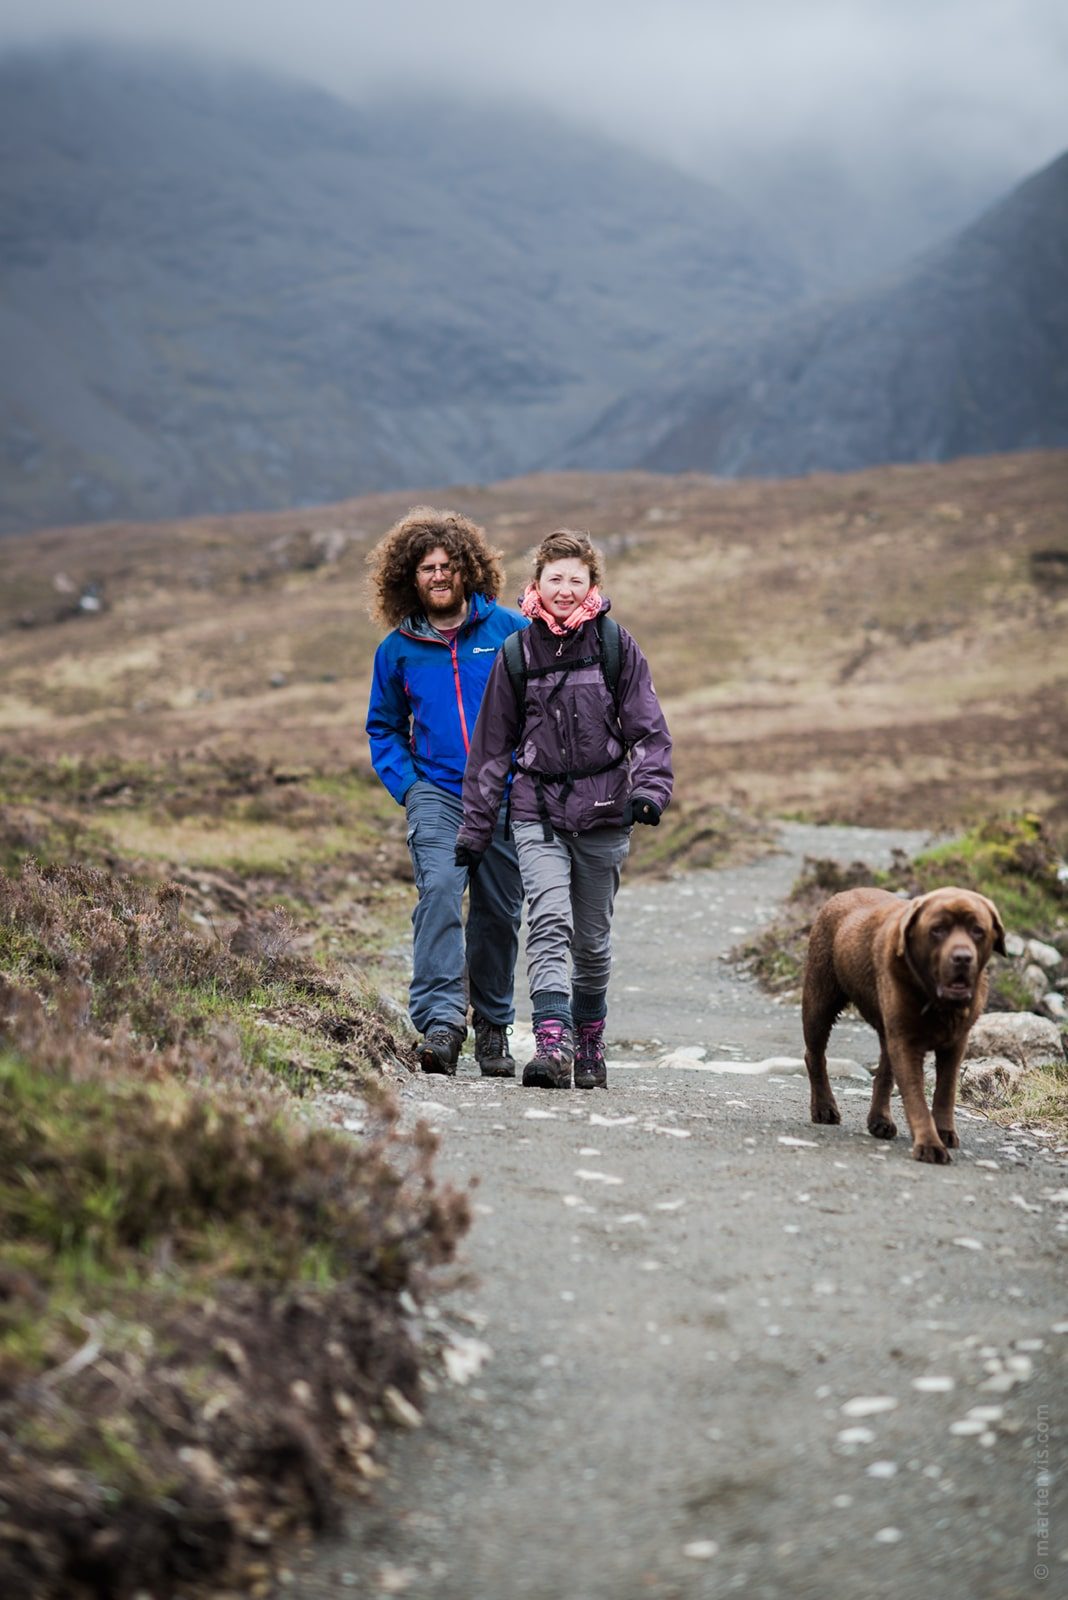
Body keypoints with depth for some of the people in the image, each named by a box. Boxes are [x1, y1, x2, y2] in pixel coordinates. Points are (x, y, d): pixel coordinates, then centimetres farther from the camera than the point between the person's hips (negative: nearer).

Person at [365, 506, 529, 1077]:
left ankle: (493, 1029, 24)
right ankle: (441, 1023, -27)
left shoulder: (509, 630, 1)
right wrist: (406, 785, 3)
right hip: (437, 793, 0)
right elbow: (383, 728, 18)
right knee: (438, 890, -22)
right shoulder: (396, 649, 7)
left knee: (498, 912, 6)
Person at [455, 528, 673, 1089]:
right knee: (550, 924, -18)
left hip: (602, 811, 0)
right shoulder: (518, 652, 3)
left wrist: (650, 787, -14)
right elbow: (492, 744, 9)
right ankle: (552, 1043, -27)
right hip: (538, 812, 0)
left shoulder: (616, 645, 0)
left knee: (593, 938, 10)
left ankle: (589, 1043, 29)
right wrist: (477, 823, 9)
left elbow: (648, 728, 3)